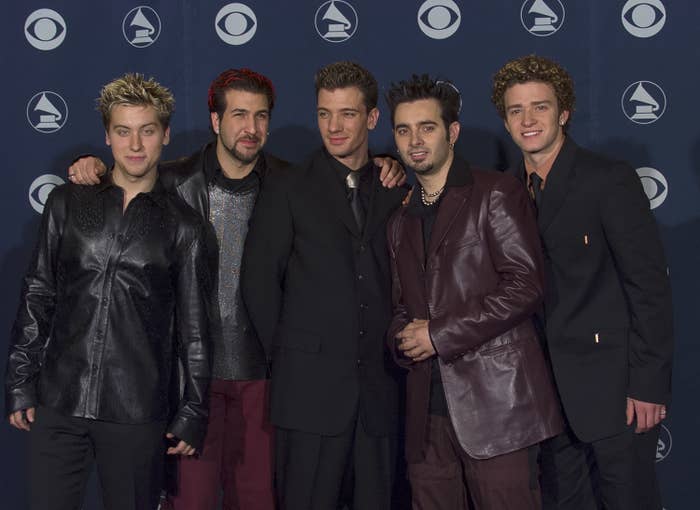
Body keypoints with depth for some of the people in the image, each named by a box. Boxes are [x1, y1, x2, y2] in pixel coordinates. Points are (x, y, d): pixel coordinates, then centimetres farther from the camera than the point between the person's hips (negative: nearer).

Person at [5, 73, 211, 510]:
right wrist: (20, 384, 5)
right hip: (59, 403, 1)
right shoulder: (67, 203, 7)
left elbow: (193, 327, 5)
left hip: (138, 412, -1)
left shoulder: (182, 225, 3)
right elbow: (37, 297, 9)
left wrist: (193, 413, 3)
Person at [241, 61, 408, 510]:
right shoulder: (288, 191, 3)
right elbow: (260, 282, 2)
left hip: (377, 389, 3)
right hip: (312, 387, -3)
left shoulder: (396, 194, 11)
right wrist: (286, 354, 1)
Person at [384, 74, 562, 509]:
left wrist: (440, 334, -11)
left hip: (495, 402, -6)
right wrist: (402, 338, 2)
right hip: (428, 413, 6)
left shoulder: (496, 194, -1)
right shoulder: (401, 221, 21)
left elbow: (525, 285, -10)